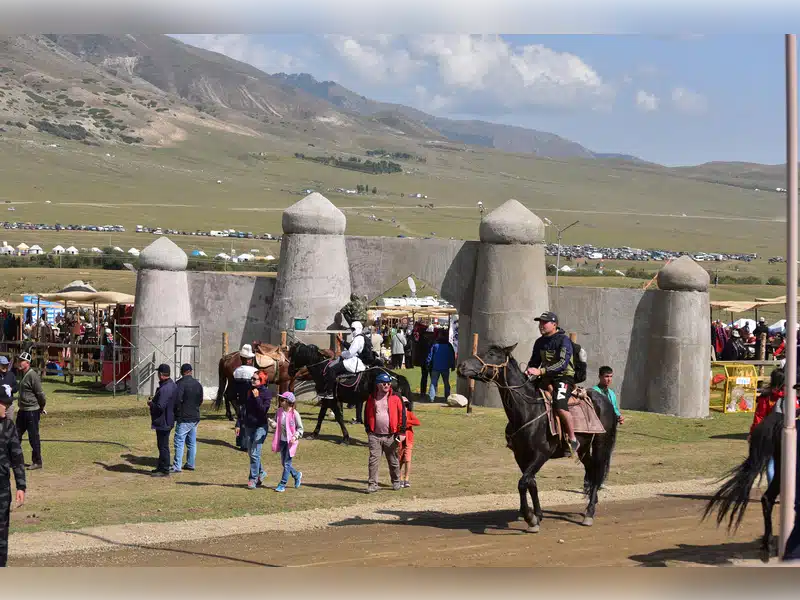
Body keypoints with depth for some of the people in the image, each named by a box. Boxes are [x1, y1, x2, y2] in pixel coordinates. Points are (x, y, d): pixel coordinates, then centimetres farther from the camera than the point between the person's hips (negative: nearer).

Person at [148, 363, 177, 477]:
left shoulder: (165, 389, -26)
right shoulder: (173, 385, 7)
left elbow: (160, 407, -30)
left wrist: (151, 404, -10)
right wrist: (154, 402, 15)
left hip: (162, 422, -11)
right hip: (168, 420, 11)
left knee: (163, 446, -2)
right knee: (162, 445, 20)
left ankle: (164, 470, 4)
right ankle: (161, 467, 31)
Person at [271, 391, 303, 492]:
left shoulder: (294, 414, -14)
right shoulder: (279, 411, 1)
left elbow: (300, 428, -8)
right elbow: (277, 425, 9)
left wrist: (295, 436, -23)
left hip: (291, 441, -6)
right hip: (282, 440, 6)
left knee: (287, 463, -4)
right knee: (284, 463, 15)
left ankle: (282, 485, 2)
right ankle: (297, 475, 38)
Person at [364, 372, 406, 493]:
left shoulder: (395, 398, 0)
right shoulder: (371, 398, 6)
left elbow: (402, 414, 1)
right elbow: (366, 415, 14)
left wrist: (402, 432, -3)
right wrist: (368, 430, 9)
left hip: (390, 436, -1)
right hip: (374, 436, 1)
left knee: (393, 460, 11)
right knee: (373, 460, -6)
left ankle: (396, 482, 27)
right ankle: (372, 484, -3)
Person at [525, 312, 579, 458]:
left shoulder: (563, 340, -13)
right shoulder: (540, 342, 10)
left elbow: (563, 363, -26)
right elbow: (534, 362, 21)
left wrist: (540, 371, -34)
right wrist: (528, 372, -2)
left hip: (564, 377, -8)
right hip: (546, 378, 8)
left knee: (560, 406, -32)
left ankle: (573, 439, -17)